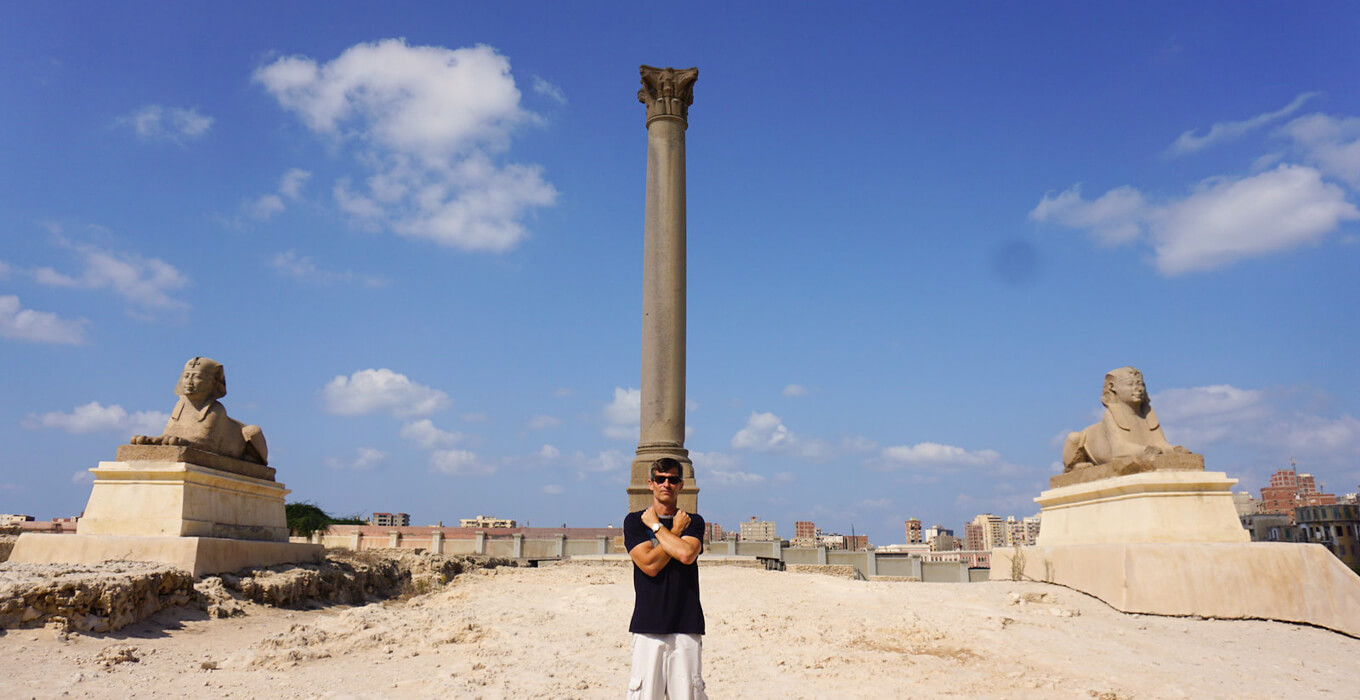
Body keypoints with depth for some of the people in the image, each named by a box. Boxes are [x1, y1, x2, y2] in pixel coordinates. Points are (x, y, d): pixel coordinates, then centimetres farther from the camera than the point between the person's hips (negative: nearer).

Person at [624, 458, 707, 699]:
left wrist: (656, 525, -2)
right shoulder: (634, 521, 7)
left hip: (686, 623, 1)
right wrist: (675, 530, -3)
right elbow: (650, 565, -7)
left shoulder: (693, 521, 10)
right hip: (648, 623, -1)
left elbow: (687, 555, -11)